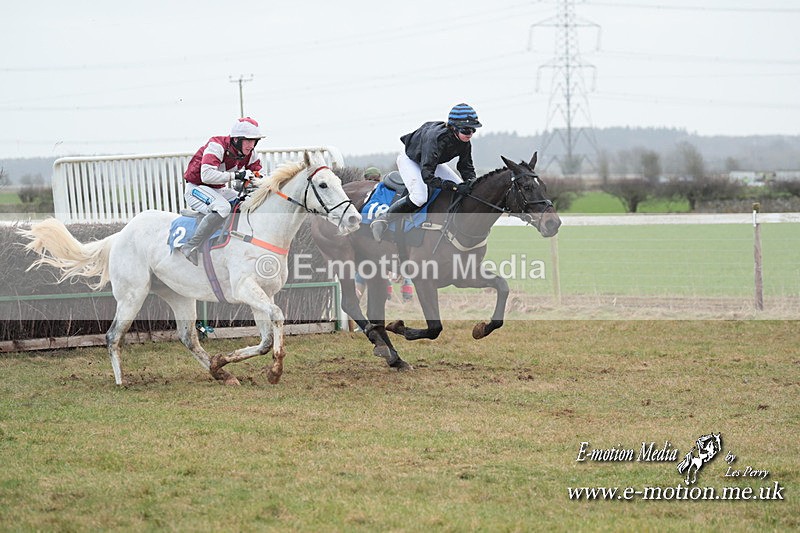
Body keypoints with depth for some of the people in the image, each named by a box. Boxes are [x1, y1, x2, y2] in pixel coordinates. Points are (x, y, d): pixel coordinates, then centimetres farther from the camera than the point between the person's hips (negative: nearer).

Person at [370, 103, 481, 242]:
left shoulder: (465, 142, -21)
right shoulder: (436, 138, -43)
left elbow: (467, 167, -8)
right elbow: (427, 176, -47)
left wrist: (470, 183, -31)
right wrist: (454, 186, -54)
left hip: (432, 162, 8)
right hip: (409, 159, -8)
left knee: (463, 188, -3)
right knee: (419, 197, -29)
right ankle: (382, 219, -16)